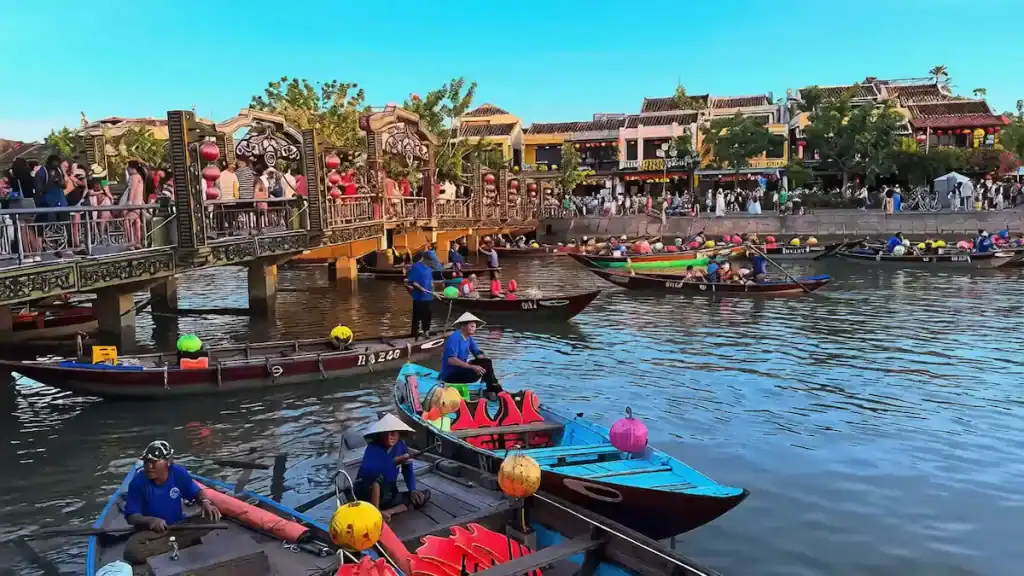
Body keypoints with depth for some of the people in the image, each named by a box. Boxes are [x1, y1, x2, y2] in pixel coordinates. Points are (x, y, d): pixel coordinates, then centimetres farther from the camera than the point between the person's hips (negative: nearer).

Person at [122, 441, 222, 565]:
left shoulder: (179, 473, -10)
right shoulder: (138, 482, -16)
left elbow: (197, 492, 4)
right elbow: (131, 516, -13)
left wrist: (205, 502, -20)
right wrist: (150, 520, -35)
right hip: (150, 531, -2)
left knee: (211, 519, -24)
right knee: (132, 552, -36)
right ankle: (186, 540, -27)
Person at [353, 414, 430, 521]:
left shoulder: (400, 445, -4)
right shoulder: (374, 448, -19)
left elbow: (408, 470, 2)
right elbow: (368, 470, -38)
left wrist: (412, 490, -12)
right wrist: (395, 461, -39)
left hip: (389, 493, 6)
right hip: (367, 492, -6)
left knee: (424, 495, -8)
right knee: (377, 476, -36)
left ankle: (386, 512, -21)